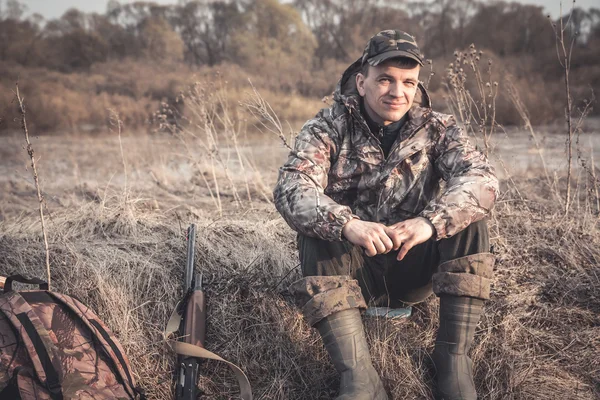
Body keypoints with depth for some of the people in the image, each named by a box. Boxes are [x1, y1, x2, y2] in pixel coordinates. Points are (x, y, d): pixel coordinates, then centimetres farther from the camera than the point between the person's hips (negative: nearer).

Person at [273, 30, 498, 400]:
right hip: (353, 268, -1)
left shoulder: (436, 128, -3)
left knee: (468, 215, -22)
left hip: (415, 265, 1)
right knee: (315, 235, -30)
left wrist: (430, 221, -40)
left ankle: (454, 357, -20)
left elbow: (482, 178, -20)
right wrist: (347, 224, -43)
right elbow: (291, 189, -24)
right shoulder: (328, 128, -7)